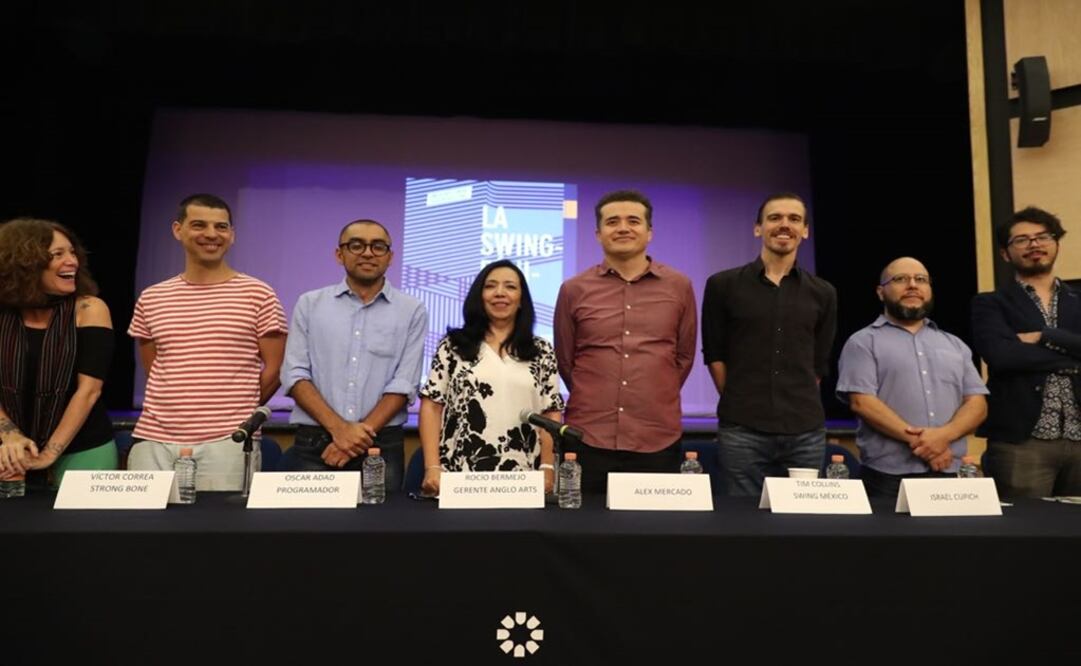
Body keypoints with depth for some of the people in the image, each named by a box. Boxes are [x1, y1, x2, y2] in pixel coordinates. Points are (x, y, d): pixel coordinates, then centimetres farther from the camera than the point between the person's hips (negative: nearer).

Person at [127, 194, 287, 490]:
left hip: (227, 443, -3)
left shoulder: (258, 295, -1)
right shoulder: (150, 299, 10)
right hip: (154, 441, 3)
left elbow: (274, 368, 0)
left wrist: (235, 414, 6)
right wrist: (181, 408, 11)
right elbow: (152, 370, 18)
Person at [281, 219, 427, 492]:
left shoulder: (412, 311, 2)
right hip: (313, 444, 1)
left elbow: (404, 384, -4)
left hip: (382, 446, -1)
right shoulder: (309, 304, 6)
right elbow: (295, 374, -1)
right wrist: (339, 428, -12)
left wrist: (361, 433, -12)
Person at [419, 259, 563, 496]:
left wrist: (548, 468, -6)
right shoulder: (452, 346, 6)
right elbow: (431, 406, 2)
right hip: (458, 476, 0)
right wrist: (432, 467, -8)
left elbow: (551, 414, 6)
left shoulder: (542, 352, 8)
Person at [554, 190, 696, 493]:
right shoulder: (573, 290, 2)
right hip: (587, 439, 0)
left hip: (659, 441, 1)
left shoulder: (679, 286, 4)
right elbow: (564, 360, 11)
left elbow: (684, 355, 12)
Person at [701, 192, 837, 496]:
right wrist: (739, 404, 1)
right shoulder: (722, 285, 1)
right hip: (741, 430, -2)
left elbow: (819, 363, 12)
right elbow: (714, 354, 2)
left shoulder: (822, 293, 9)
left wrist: (798, 407, 7)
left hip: (806, 431, 3)